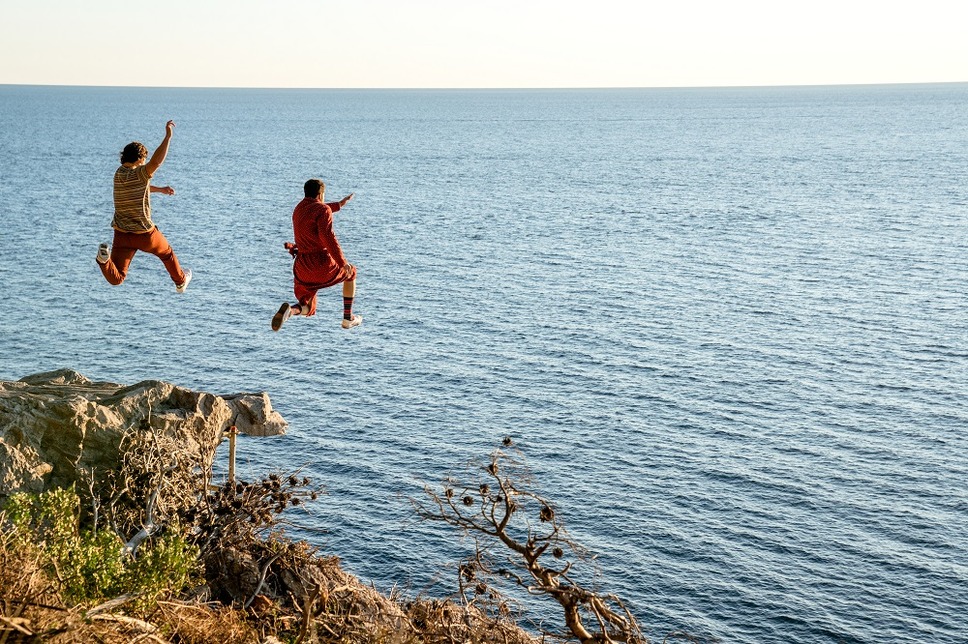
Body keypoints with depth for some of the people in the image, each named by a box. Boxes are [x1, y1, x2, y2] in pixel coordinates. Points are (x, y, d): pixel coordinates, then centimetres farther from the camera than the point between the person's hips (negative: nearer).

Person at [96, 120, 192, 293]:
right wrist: (168, 136, -35)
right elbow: (156, 162, -37)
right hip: (144, 233, -5)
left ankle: (105, 258, -29)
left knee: (116, 278, 0)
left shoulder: (119, 174, 5)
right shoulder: (138, 174, -18)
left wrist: (160, 189, 33)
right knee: (167, 253, 29)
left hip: (121, 233, 5)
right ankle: (180, 281, 51)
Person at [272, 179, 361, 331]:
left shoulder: (299, 208, 16)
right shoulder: (324, 210, -8)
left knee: (307, 309, 19)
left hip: (302, 267, 6)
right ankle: (348, 319, 26)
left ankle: (289, 310, -19)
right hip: (322, 264, -6)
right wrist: (343, 262, -18)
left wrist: (339, 204, 49)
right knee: (351, 272, 27)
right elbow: (328, 237, -20)